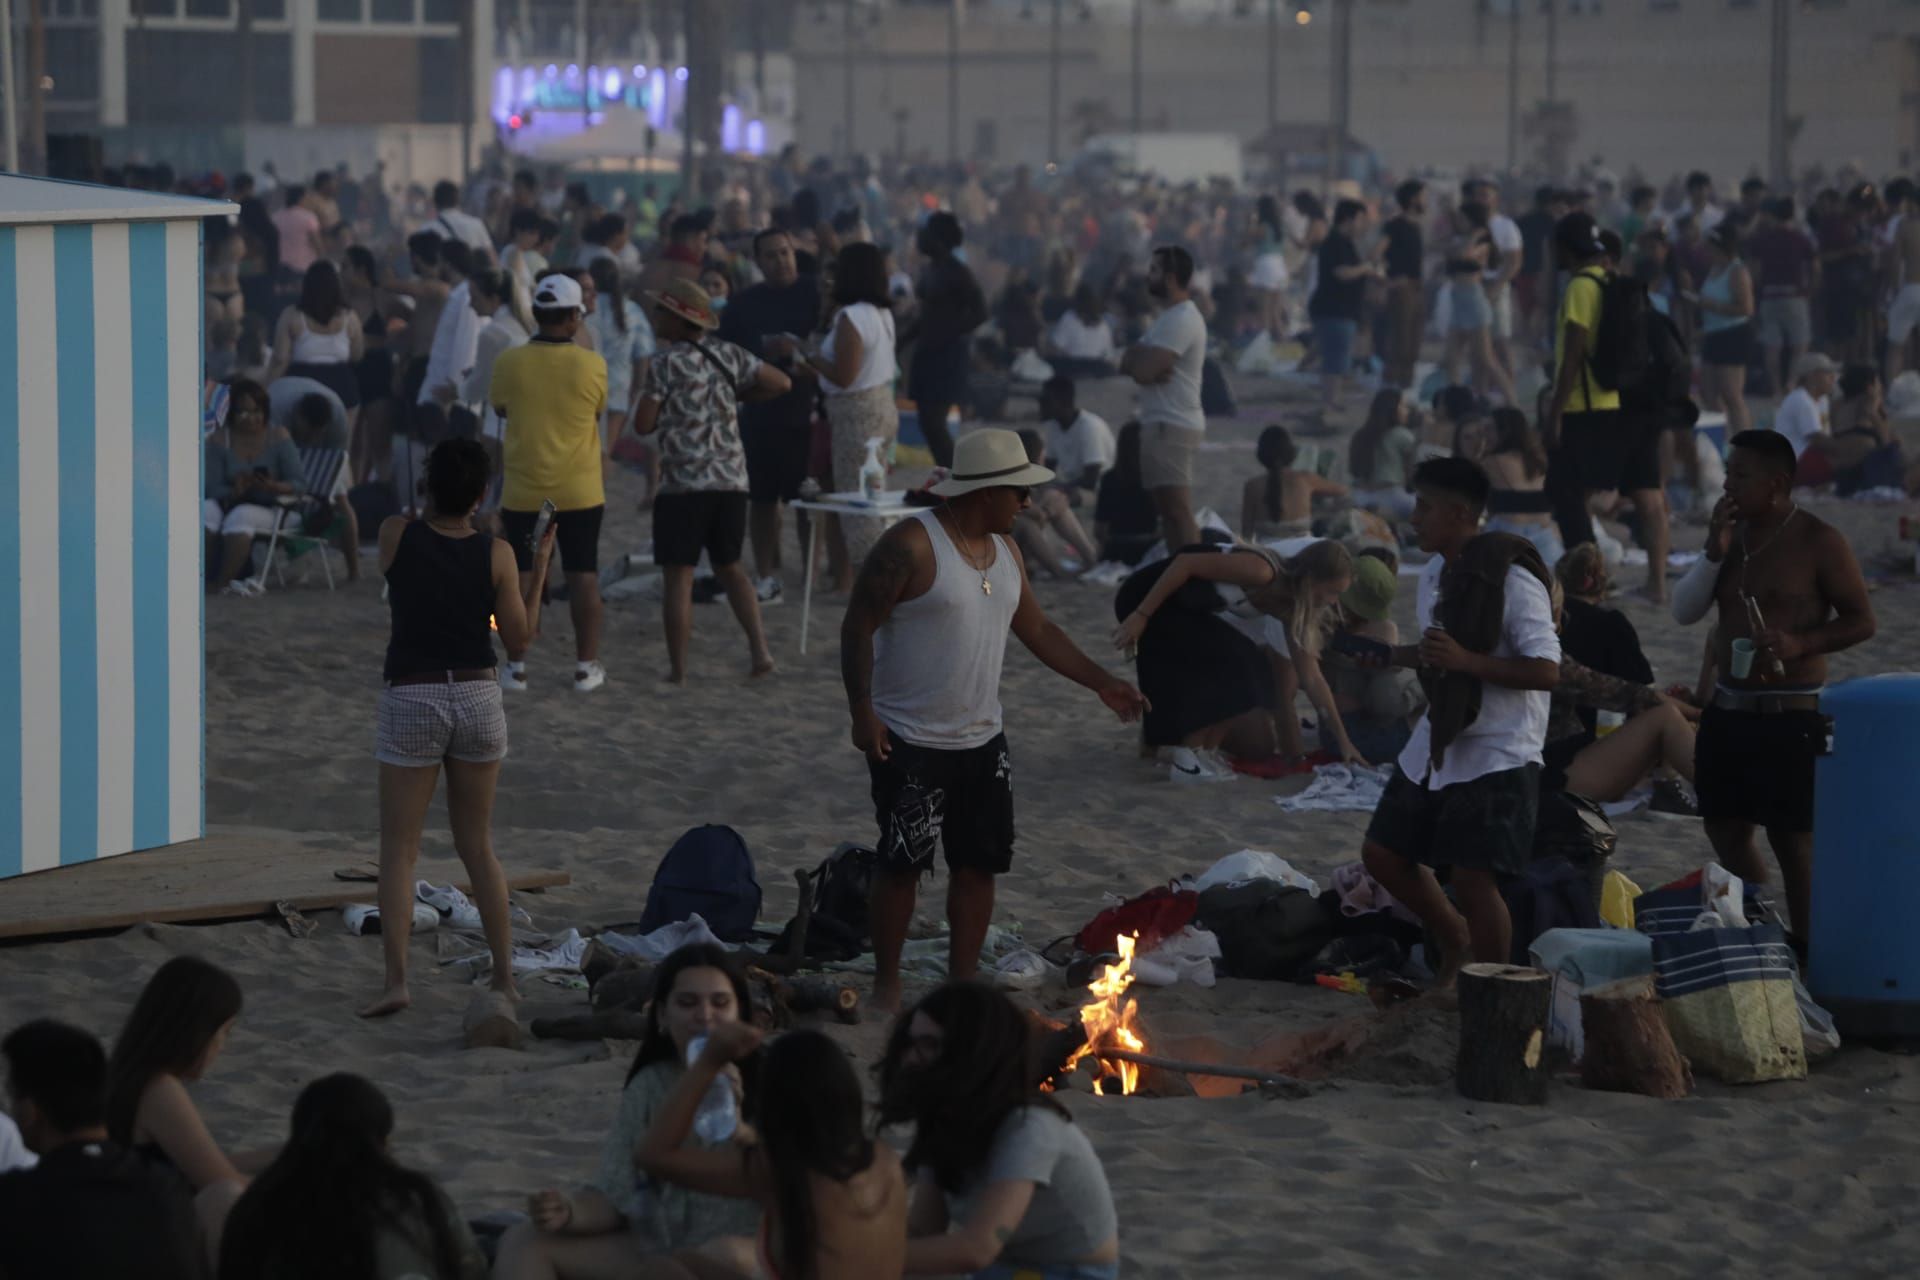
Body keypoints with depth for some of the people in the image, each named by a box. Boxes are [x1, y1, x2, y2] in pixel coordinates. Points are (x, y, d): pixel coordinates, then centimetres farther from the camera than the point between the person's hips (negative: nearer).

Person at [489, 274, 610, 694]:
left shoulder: (509, 363, -10)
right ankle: (586, 667, 11)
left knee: (521, 576, 7)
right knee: (583, 576, 8)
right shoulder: (591, 365, -11)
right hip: (580, 490, 0)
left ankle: (516, 667, 8)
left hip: (523, 491, 0)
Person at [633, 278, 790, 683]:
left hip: (683, 483, -5)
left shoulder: (664, 363, -8)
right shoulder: (727, 356, 7)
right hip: (732, 481, 5)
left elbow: (643, 424, -10)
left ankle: (677, 667, 1)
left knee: (679, 574, 1)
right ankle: (759, 648, 5)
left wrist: (644, 397, 11)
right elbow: (781, 383, 9)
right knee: (729, 566, 18)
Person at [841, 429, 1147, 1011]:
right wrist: (862, 712, -20)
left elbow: (1037, 629, 18)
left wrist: (1101, 681, 11)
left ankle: (963, 980, 18)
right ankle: (886, 984, 12)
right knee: (903, 862, 0)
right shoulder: (911, 545, -16)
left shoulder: (1003, 548, 8)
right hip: (910, 743, -7)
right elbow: (859, 625, -14)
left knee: (980, 861, 8)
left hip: (982, 741, 7)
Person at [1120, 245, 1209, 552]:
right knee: (1168, 509, 13)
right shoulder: (1170, 316, 18)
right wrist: (1142, 360, -6)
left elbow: (1141, 370, -22)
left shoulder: (1181, 320, -16)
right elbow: (1131, 364, 15)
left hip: (1172, 425, -11)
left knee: (1178, 511, -14)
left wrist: (1136, 358, 0)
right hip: (1162, 423, 11)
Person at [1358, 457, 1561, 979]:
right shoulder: (1434, 576, 8)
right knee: (1383, 852, 12)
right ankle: (1455, 938, 33)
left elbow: (1546, 671, -23)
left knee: (1473, 878, -12)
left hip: (1497, 754, -9)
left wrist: (1465, 660, -30)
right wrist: (1388, 655, 7)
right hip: (1437, 742, 9)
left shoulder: (1512, 580, -18)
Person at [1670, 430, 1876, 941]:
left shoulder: (1818, 542, -10)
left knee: (1794, 844, -5)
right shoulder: (1733, 532, 10)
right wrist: (1714, 552, -7)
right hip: (1727, 711, 8)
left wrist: (1800, 643, -24)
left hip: (1790, 718, -7)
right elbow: (1684, 612, 7)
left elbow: (1862, 621, -9)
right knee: (1726, 834, 13)